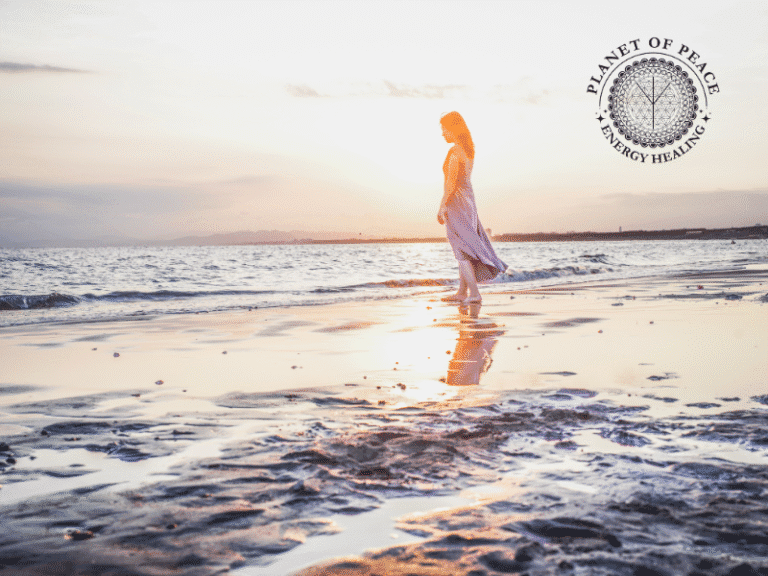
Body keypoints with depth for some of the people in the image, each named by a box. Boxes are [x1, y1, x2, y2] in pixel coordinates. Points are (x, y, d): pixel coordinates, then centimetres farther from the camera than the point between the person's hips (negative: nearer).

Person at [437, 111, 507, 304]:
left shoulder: (454, 151, -15)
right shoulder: (469, 150, 12)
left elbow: (451, 181, -20)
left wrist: (442, 206, -18)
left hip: (456, 202, -9)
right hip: (468, 199, 9)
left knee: (461, 251, -7)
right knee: (465, 248, 12)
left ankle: (474, 293, -9)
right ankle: (462, 292, 18)